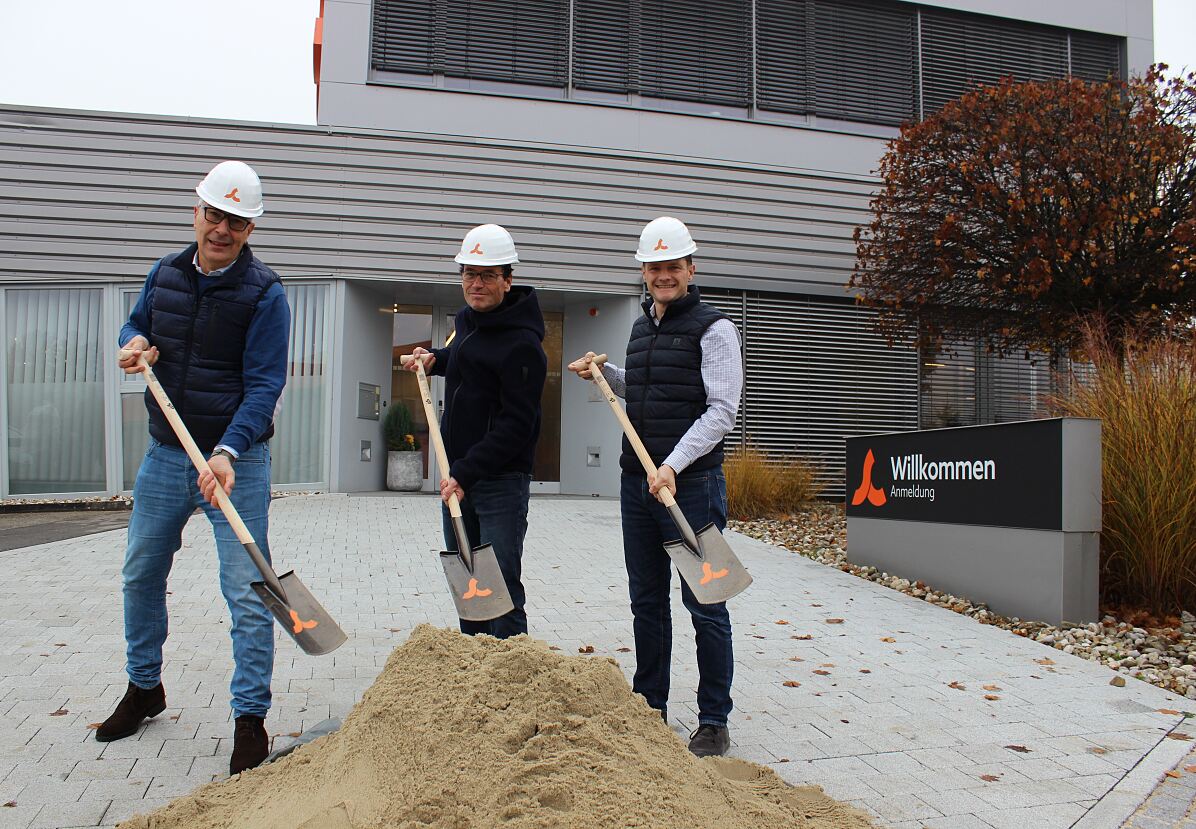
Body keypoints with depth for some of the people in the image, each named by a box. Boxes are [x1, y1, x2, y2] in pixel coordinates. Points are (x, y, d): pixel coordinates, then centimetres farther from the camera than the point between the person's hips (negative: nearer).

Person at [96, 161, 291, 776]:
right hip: (164, 454, 6)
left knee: (247, 591, -5)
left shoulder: (264, 293, -12)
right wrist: (133, 342, -2)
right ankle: (144, 688, 39)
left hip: (236, 460, -6)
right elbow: (135, 325, 23)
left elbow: (264, 385, -17)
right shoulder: (165, 273, 5)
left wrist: (227, 453, -30)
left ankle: (250, 718, 8)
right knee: (141, 575, 18)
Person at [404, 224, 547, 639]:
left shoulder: (521, 344, -16)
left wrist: (467, 473, -25)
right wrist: (435, 359, 16)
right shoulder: (466, 320, 12)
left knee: (502, 588, -7)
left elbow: (516, 424, -21)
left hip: (500, 479, -9)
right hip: (457, 474, 9)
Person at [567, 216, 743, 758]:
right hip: (637, 480, 7)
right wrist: (603, 372, 18)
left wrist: (673, 465, -23)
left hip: (691, 483, -7)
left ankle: (714, 721, 13)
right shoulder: (642, 328, 16)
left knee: (704, 604, 0)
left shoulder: (713, 327, -6)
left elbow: (722, 409, -14)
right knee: (647, 600, 14)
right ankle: (650, 707, 27)